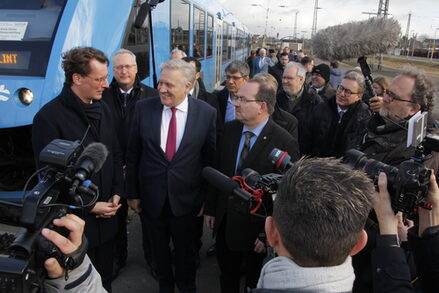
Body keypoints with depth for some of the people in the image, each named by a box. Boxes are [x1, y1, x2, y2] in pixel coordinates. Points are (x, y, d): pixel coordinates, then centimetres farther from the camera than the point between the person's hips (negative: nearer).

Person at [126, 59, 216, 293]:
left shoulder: (207, 113, -11)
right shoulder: (144, 108, -8)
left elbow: (210, 159, -4)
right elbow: (133, 155, -1)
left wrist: (207, 199, 0)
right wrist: (132, 193, 1)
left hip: (186, 199, -1)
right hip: (151, 198, 2)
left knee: (185, 251, 18)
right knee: (159, 250, 21)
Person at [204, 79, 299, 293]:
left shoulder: (285, 143, -21)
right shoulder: (230, 129, -4)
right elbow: (217, 171, 3)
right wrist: (210, 208, 6)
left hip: (256, 226, -4)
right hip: (225, 220, 5)